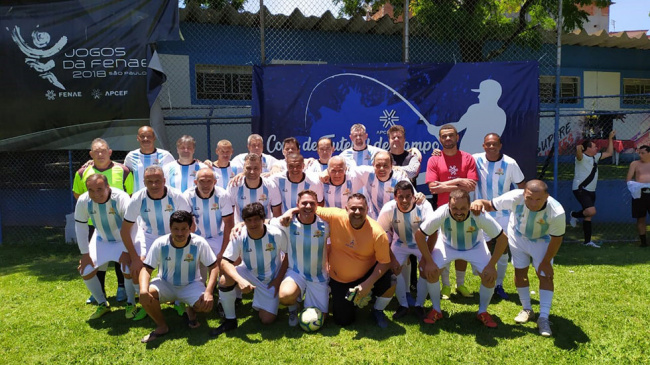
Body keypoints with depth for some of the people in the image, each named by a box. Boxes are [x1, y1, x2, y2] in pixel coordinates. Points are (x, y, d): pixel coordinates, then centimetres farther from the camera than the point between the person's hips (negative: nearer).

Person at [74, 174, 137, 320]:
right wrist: (85, 254, -8)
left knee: (129, 269, -23)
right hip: (101, 239, 5)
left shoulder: (121, 198, -33)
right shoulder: (83, 201, -20)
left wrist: (126, 251, -24)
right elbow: (80, 227, -9)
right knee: (86, 271, -3)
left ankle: (131, 304, 4)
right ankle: (102, 305, 20)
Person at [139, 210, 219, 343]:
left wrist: (208, 292, -30)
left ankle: (191, 311, 12)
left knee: (206, 304, -29)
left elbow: (214, 267, -16)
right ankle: (162, 327, -1)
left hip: (191, 285, -1)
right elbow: (147, 269, -16)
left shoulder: (199, 243, -21)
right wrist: (143, 289, -37)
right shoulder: (160, 243, -18)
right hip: (165, 284, 1)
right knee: (145, 295, -29)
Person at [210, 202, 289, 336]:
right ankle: (230, 320, -7)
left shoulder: (277, 234, -23)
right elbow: (225, 262, -26)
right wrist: (240, 280, -43)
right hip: (248, 274, 1)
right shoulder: (239, 236, -22)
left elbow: (288, 256, -8)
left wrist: (278, 280, -11)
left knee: (267, 320, -7)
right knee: (224, 280, -29)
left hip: (271, 280, -1)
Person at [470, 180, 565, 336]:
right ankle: (527, 310, 28)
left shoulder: (557, 212, -38)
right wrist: (480, 202, -50)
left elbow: (556, 238, -21)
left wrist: (546, 261, -13)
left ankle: (543, 318, 4)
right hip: (518, 236, 1)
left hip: (542, 241, -1)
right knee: (520, 271, 9)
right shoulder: (515, 198, -39)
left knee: (545, 275, -5)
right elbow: (491, 205, -26)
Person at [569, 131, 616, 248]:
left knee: (589, 215, 11)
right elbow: (578, 154, -36)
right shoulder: (582, 157, -12)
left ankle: (587, 241, 17)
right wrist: (579, 148, -59)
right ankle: (574, 215, 5)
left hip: (591, 191, 9)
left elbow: (609, 153, 27)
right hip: (581, 190, -9)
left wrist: (611, 138, 22)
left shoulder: (595, 157, 15)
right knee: (591, 211, -26)